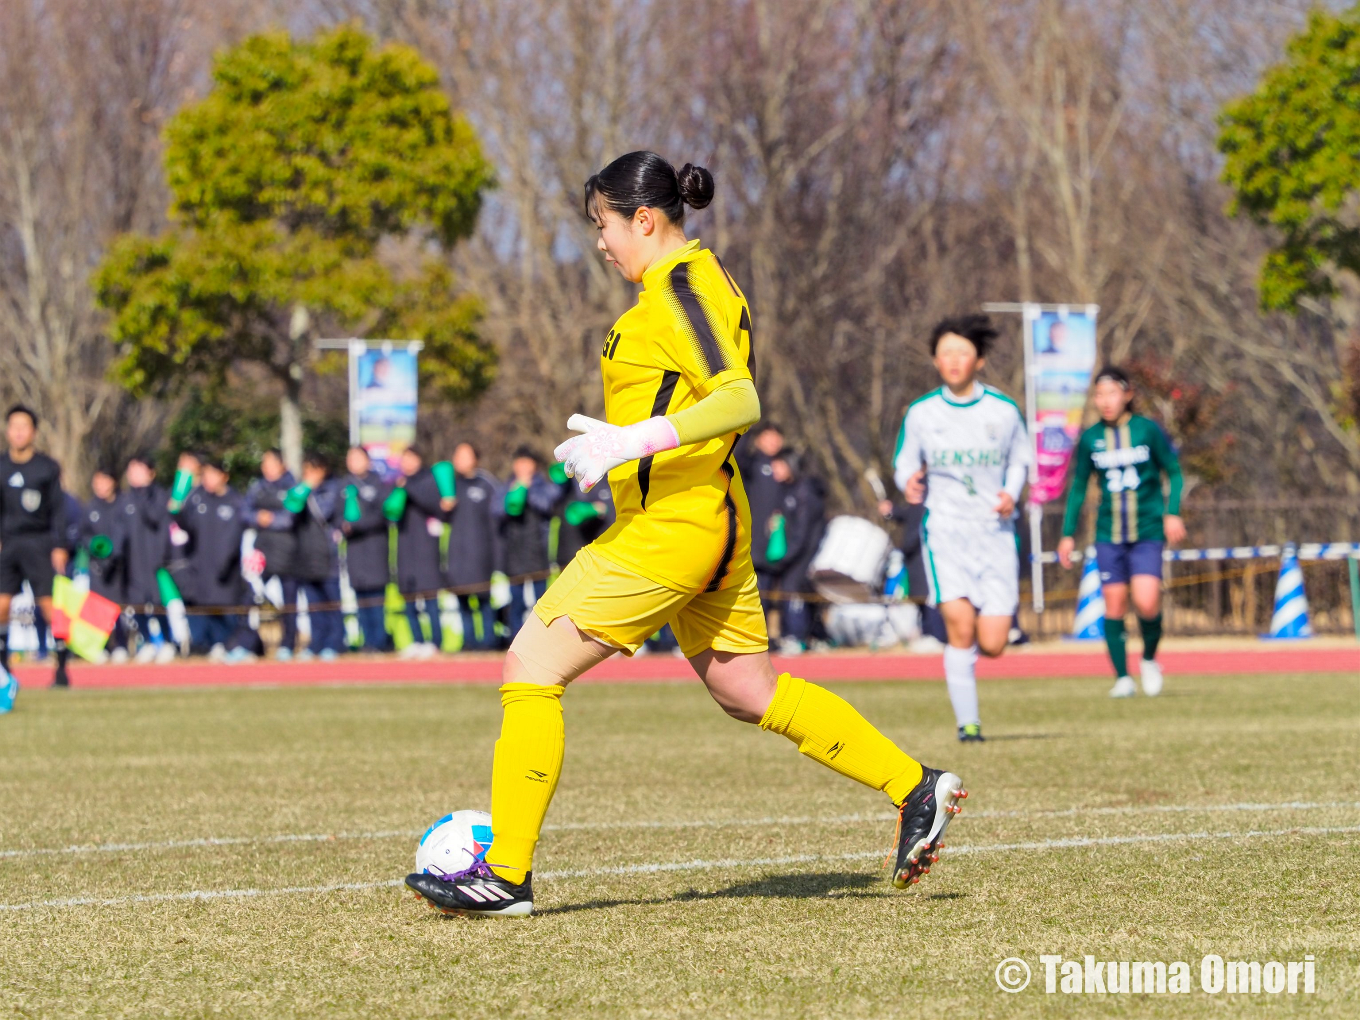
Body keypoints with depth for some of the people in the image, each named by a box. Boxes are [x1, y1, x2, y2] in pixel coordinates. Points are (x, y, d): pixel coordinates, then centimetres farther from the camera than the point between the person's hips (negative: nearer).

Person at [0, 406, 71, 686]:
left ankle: (62, 669, -1)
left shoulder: (48, 468, 1)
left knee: (50, 605, -7)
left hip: (39, 544, -3)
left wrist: (59, 546, -5)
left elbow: (58, 510, 2)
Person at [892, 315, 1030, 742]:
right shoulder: (920, 414, 3)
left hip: (995, 531, 1)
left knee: (993, 645, -6)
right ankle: (967, 722, -7)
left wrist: (1011, 494, -4)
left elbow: (1019, 461, 15)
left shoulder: (1004, 410, 4)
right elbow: (904, 464, 12)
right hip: (944, 529, -1)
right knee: (960, 625, -19)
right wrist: (908, 482, -11)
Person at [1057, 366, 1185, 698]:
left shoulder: (1148, 430, -2)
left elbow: (1173, 471, 6)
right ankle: (1122, 677, 8)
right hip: (1109, 534, 2)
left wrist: (1173, 513, -6)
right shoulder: (1090, 439, 4)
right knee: (1114, 605, -2)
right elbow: (1078, 487, 13)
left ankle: (1150, 659, 11)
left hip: (1148, 532, -2)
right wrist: (1068, 534, 11)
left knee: (1146, 602, -15)